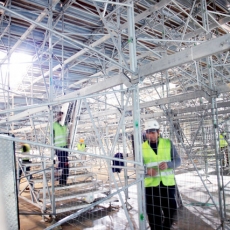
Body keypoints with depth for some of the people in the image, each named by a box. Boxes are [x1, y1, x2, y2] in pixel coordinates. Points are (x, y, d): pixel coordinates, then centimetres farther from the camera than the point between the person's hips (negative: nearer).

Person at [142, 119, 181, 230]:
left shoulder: (168, 143, 1)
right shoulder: (142, 147, 0)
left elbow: (178, 160, 1)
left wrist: (168, 164, -20)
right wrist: (146, 170, -21)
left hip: (168, 183, 1)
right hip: (150, 184, 0)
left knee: (171, 210, 10)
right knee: (154, 214, 7)